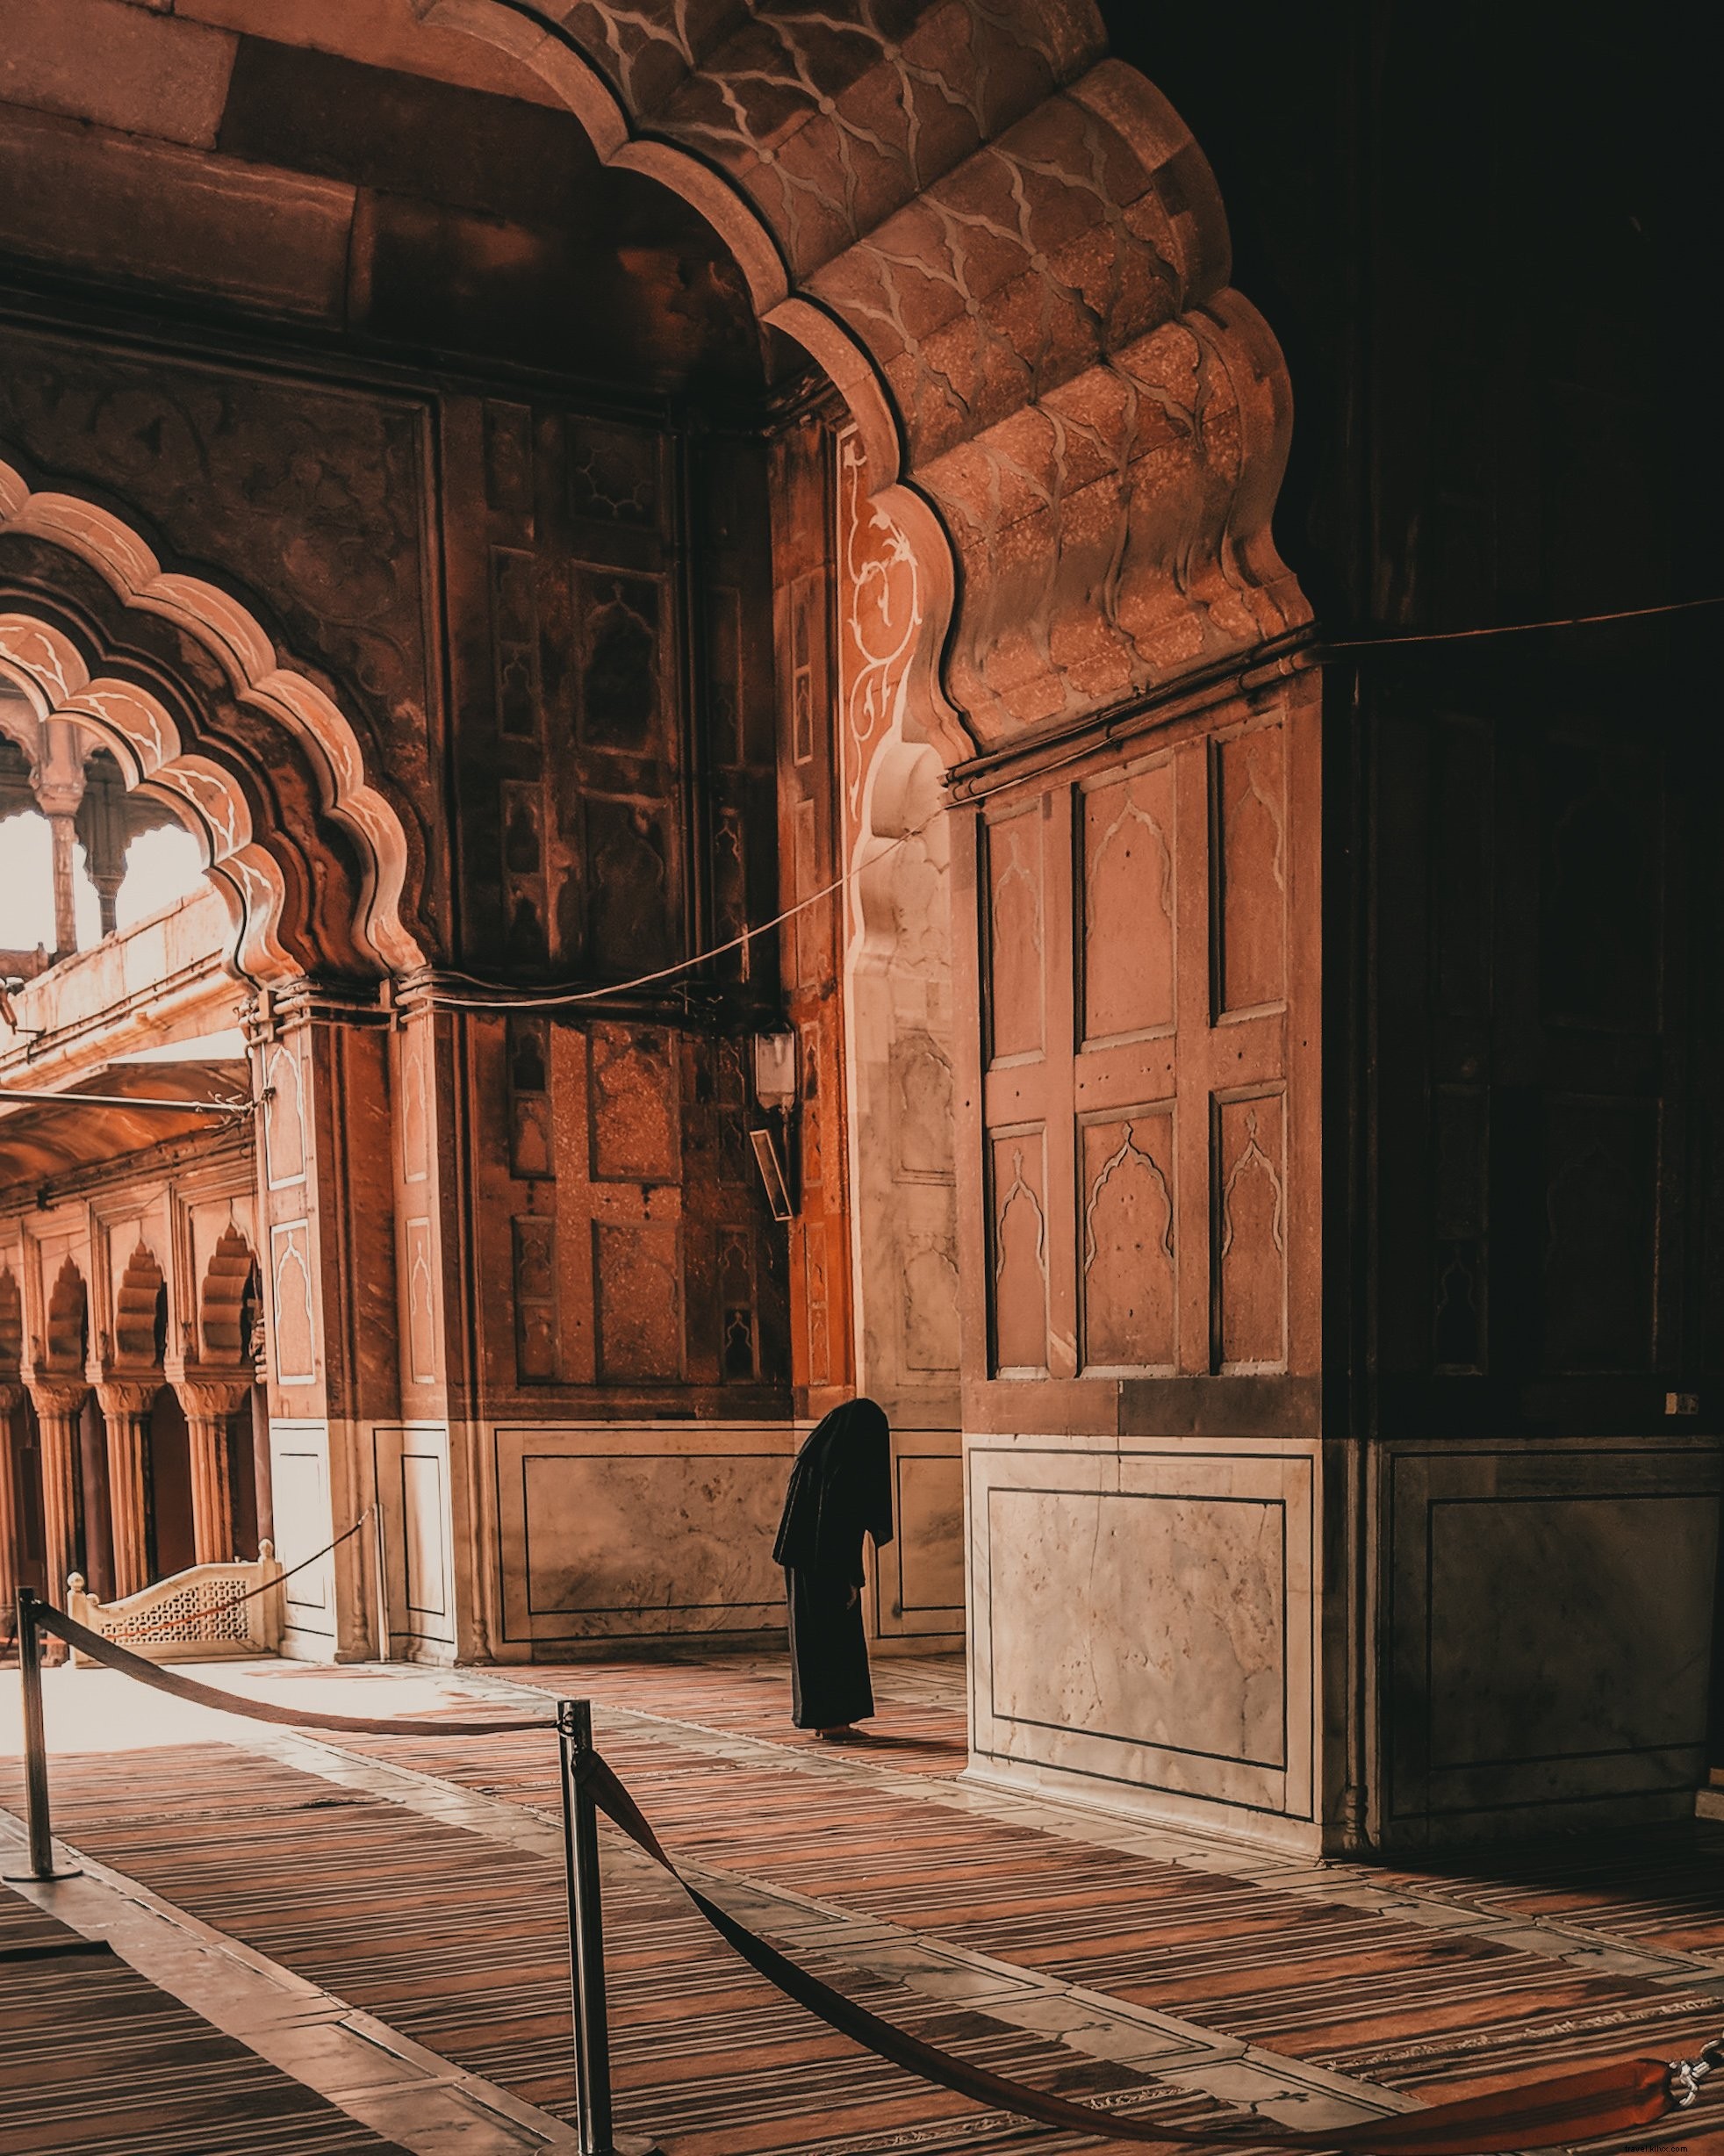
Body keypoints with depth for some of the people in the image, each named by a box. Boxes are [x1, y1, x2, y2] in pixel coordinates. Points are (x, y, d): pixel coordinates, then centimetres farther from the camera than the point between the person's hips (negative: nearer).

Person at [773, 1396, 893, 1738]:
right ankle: (832, 1718, 4)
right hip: (831, 1562, -8)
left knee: (811, 1635, 12)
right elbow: (848, 1524, -18)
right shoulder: (850, 1466, -15)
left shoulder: (812, 1455, 9)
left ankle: (819, 1716, 18)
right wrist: (852, 1578, -15)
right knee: (838, 1636, 1)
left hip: (801, 1559, 8)